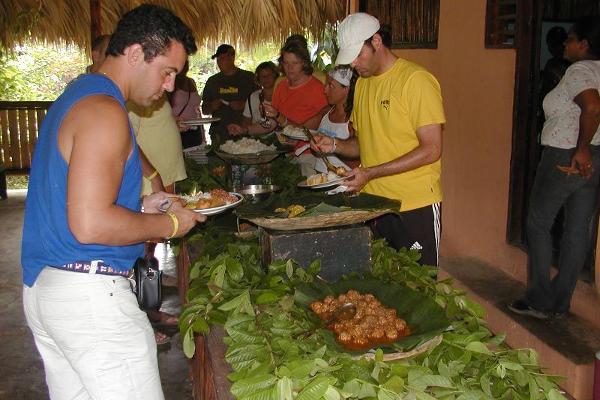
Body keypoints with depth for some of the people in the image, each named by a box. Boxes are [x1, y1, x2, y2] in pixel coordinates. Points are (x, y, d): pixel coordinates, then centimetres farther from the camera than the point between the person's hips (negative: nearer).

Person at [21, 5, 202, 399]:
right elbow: (90, 226, -24)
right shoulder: (104, 111, -16)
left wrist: (140, 208, 13)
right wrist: (169, 224, -11)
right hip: (89, 293, -10)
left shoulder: (74, 97, 16)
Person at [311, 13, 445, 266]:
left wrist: (370, 174, -20)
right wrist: (335, 145, -2)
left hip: (415, 207, -6)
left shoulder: (415, 80, -11)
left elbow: (431, 149, -16)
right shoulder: (362, 83, 13)